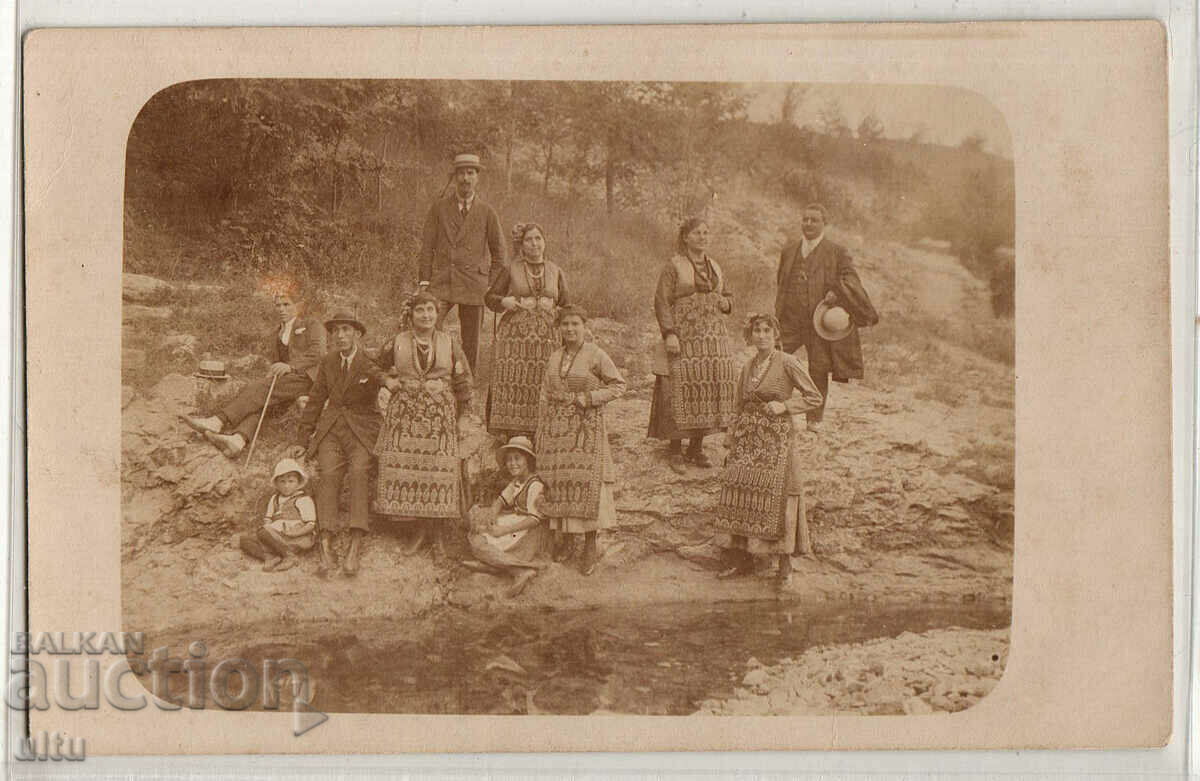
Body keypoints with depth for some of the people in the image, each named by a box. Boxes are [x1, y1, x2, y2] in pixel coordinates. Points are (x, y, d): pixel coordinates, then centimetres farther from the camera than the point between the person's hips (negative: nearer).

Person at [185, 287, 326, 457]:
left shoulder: (312, 325, 10)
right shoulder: (275, 333, 30)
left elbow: (317, 351, -7)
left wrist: (290, 366, -21)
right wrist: (272, 372, 3)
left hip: (307, 378, -5)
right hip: (284, 380, 5)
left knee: (259, 388, -30)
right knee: (260, 402, -29)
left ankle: (218, 422, -45)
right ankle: (238, 439, -57)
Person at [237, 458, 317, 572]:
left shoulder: (304, 500, 1)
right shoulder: (275, 499, 22)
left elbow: (310, 525, -5)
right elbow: (267, 518, 23)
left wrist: (296, 532, -23)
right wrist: (266, 525, -1)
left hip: (299, 538, -7)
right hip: (276, 536, 7)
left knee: (263, 532, -32)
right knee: (244, 539, -11)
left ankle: (290, 556, -25)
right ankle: (270, 557, -31)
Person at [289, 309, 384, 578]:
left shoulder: (370, 362, -2)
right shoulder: (328, 362, 12)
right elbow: (315, 400, 18)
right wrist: (303, 440, 16)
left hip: (362, 429, -3)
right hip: (331, 428, 3)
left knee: (359, 472, -30)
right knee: (329, 474, -23)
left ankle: (354, 549, -34)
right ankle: (326, 550, -31)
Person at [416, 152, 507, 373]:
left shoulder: (487, 213, 8)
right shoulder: (439, 208, 8)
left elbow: (498, 253, 13)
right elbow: (427, 247, 8)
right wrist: (424, 280, -1)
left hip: (474, 283, 0)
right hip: (441, 281, 0)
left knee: (471, 342, 2)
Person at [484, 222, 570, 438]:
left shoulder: (555, 272, 14)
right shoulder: (511, 270, 7)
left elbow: (566, 305, 19)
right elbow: (489, 296, 10)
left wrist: (558, 313, -1)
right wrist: (504, 301, -9)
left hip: (546, 337, 2)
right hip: (514, 335, -1)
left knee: (541, 386, -4)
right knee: (511, 385, -7)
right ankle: (508, 432, -2)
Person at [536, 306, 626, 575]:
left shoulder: (595, 355, -4)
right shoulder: (555, 357, 11)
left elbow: (618, 385, -1)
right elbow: (546, 396, 14)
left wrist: (590, 397, -13)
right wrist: (540, 435, 11)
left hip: (586, 427, -4)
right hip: (556, 427, 5)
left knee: (587, 482, -6)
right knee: (558, 482, 4)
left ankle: (590, 545, 2)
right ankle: (566, 539, 17)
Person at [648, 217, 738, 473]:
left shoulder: (715, 267, 16)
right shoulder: (673, 266, -2)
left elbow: (726, 296, 28)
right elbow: (662, 301, -8)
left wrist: (726, 303, 4)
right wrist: (669, 334, -17)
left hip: (713, 337, 6)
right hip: (684, 338, -6)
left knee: (710, 389, 2)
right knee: (680, 390, -9)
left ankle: (696, 448, 15)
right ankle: (674, 451, 2)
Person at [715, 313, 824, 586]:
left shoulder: (787, 363, -5)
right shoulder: (748, 367, 12)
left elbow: (815, 398, -3)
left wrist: (784, 405, -13)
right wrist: (732, 433, 12)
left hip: (776, 439, -5)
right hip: (747, 438, 5)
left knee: (777, 498, -7)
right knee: (738, 493, 0)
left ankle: (785, 563, 4)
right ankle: (742, 558, 12)